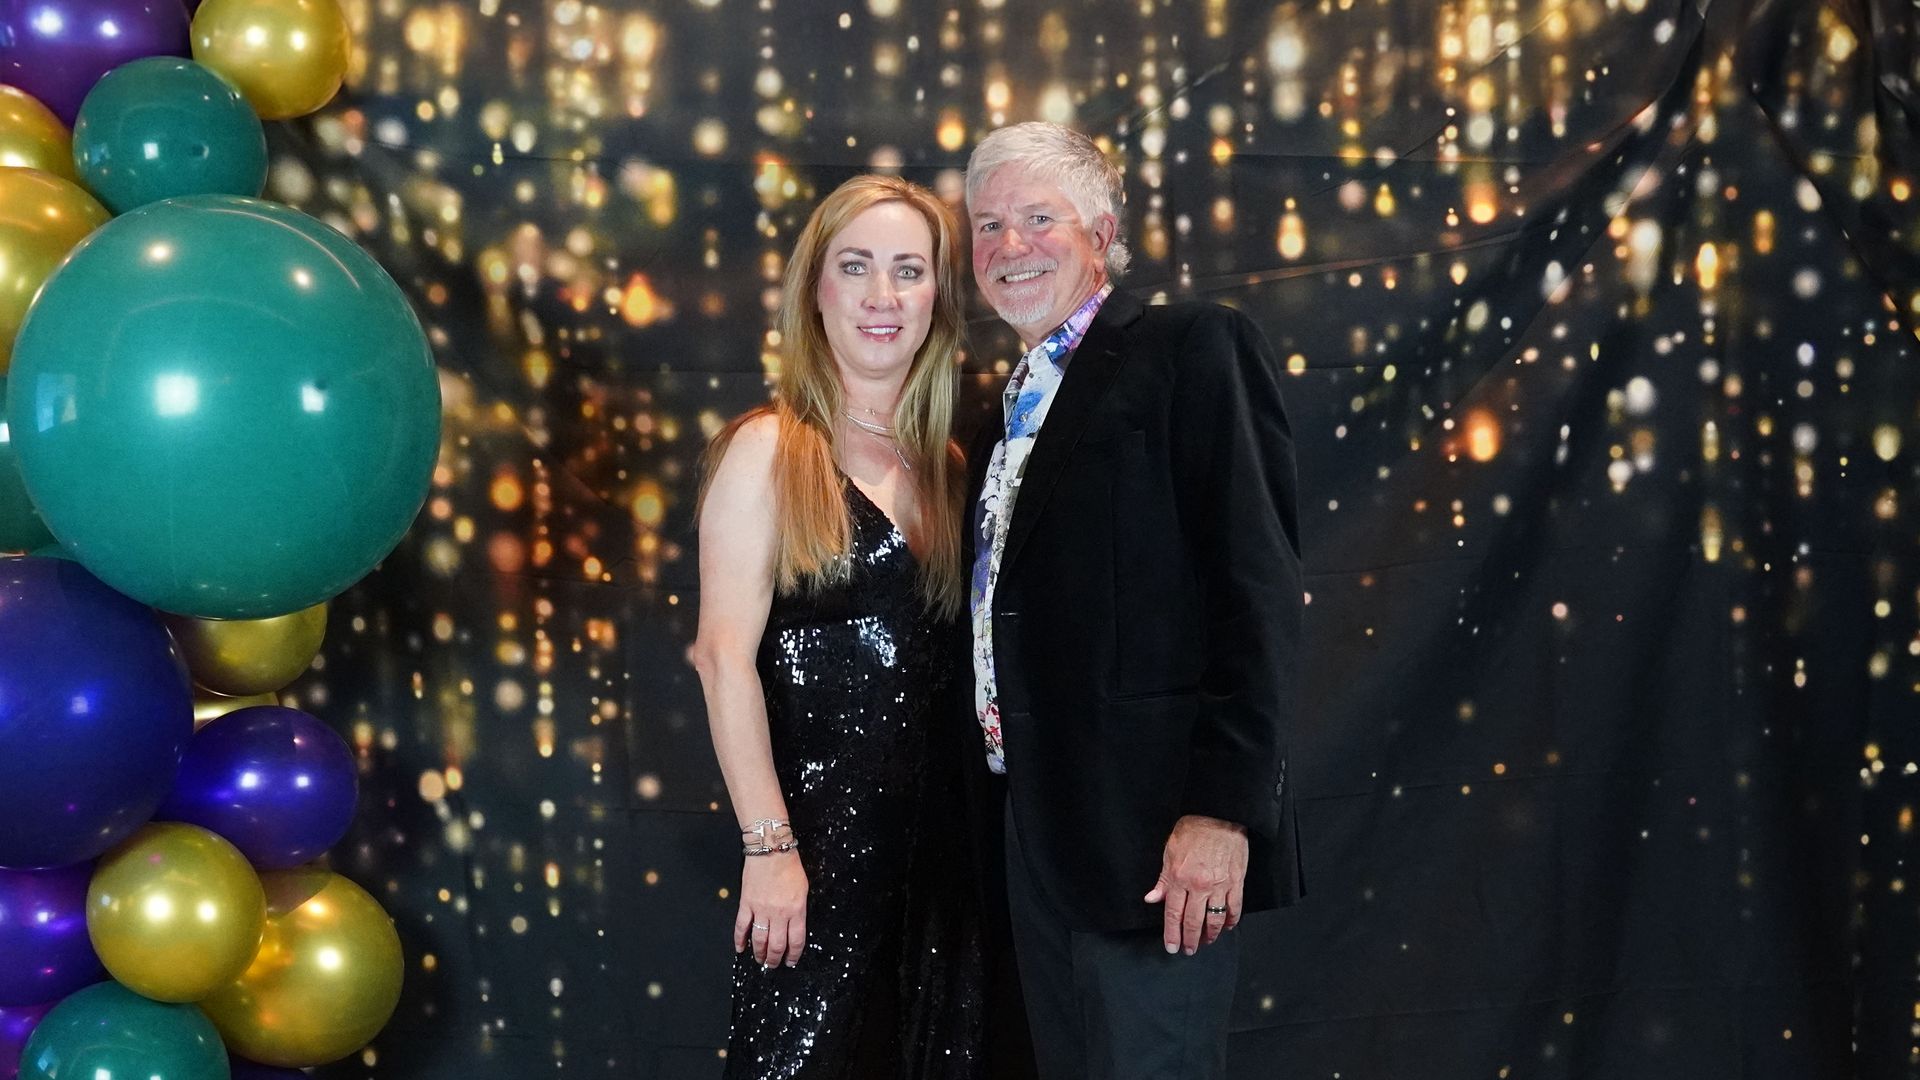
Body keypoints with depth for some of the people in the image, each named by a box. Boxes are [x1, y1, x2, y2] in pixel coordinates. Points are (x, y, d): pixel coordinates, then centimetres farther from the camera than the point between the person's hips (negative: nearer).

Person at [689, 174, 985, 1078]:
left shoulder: (948, 464, 10)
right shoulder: (768, 451, -6)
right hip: (817, 825, -5)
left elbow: (954, 658, 10)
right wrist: (769, 846, -18)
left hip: (937, 829, 6)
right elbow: (726, 657, -12)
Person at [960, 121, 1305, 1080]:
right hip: (1035, 821, 8)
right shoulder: (1013, 404, 20)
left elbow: (1257, 581, -14)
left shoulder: (1190, 350, -5)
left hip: (1147, 821, -8)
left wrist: (1224, 805, -21)